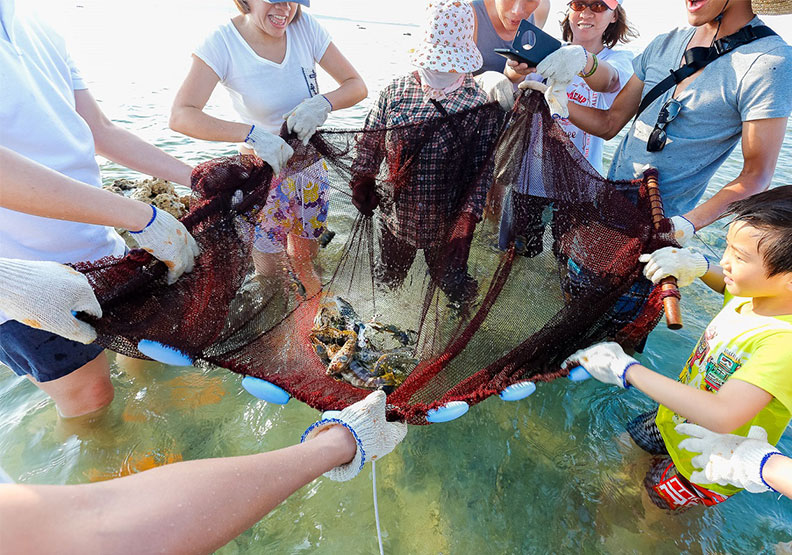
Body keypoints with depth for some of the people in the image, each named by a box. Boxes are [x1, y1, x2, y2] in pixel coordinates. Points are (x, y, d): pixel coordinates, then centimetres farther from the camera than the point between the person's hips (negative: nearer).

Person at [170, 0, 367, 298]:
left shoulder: (305, 26, -9)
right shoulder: (222, 42, -18)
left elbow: (357, 86, -7)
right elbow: (181, 116, -27)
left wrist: (323, 102, -28)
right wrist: (252, 134, -40)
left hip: (311, 163, 3)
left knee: (306, 252, 19)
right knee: (268, 267, 6)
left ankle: (304, 270, 53)